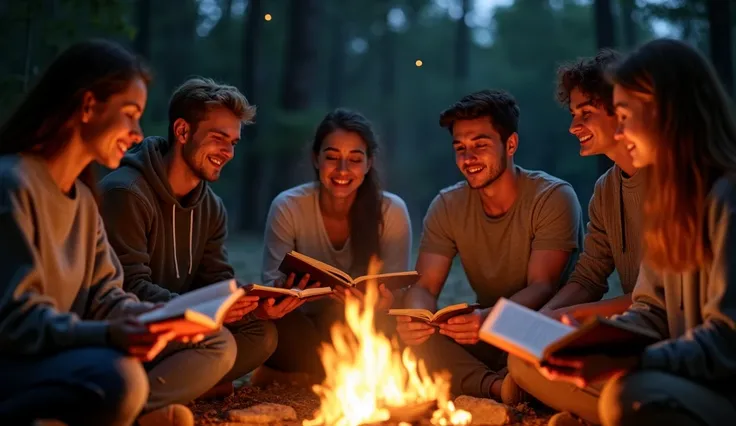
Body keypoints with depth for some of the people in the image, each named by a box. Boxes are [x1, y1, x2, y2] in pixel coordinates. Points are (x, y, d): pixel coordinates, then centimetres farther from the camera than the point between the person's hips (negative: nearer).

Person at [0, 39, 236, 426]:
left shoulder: (82, 197, 14)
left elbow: (103, 295, 10)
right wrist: (108, 335, -36)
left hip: (64, 352, 10)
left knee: (217, 344, 3)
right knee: (118, 378, -40)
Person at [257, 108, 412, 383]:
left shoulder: (392, 211, -10)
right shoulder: (288, 207, -10)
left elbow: (395, 291, -10)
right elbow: (272, 285, -12)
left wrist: (384, 302, -35)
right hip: (303, 329, -1)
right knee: (276, 325, -33)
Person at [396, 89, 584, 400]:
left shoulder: (554, 198, -12)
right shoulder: (447, 206, 1)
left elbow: (542, 288, -20)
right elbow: (425, 287, -6)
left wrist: (489, 318, -42)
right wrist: (415, 315, -32)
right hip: (486, 340, 4)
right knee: (410, 332, -23)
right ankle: (497, 386, -26)